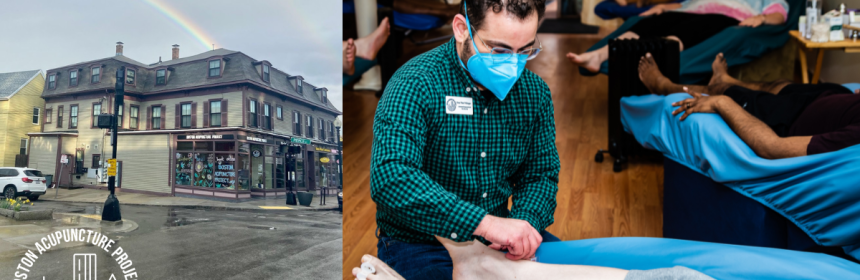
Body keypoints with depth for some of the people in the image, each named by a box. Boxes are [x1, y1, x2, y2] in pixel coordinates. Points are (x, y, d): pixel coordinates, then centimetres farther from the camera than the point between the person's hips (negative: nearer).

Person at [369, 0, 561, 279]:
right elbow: (389, 178, -33)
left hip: (495, 238, 5)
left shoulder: (535, 92, 0)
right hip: (419, 244, -4)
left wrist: (525, 222, -16)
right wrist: (484, 222, -39)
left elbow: (541, 174, 6)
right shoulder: (416, 84, -20)